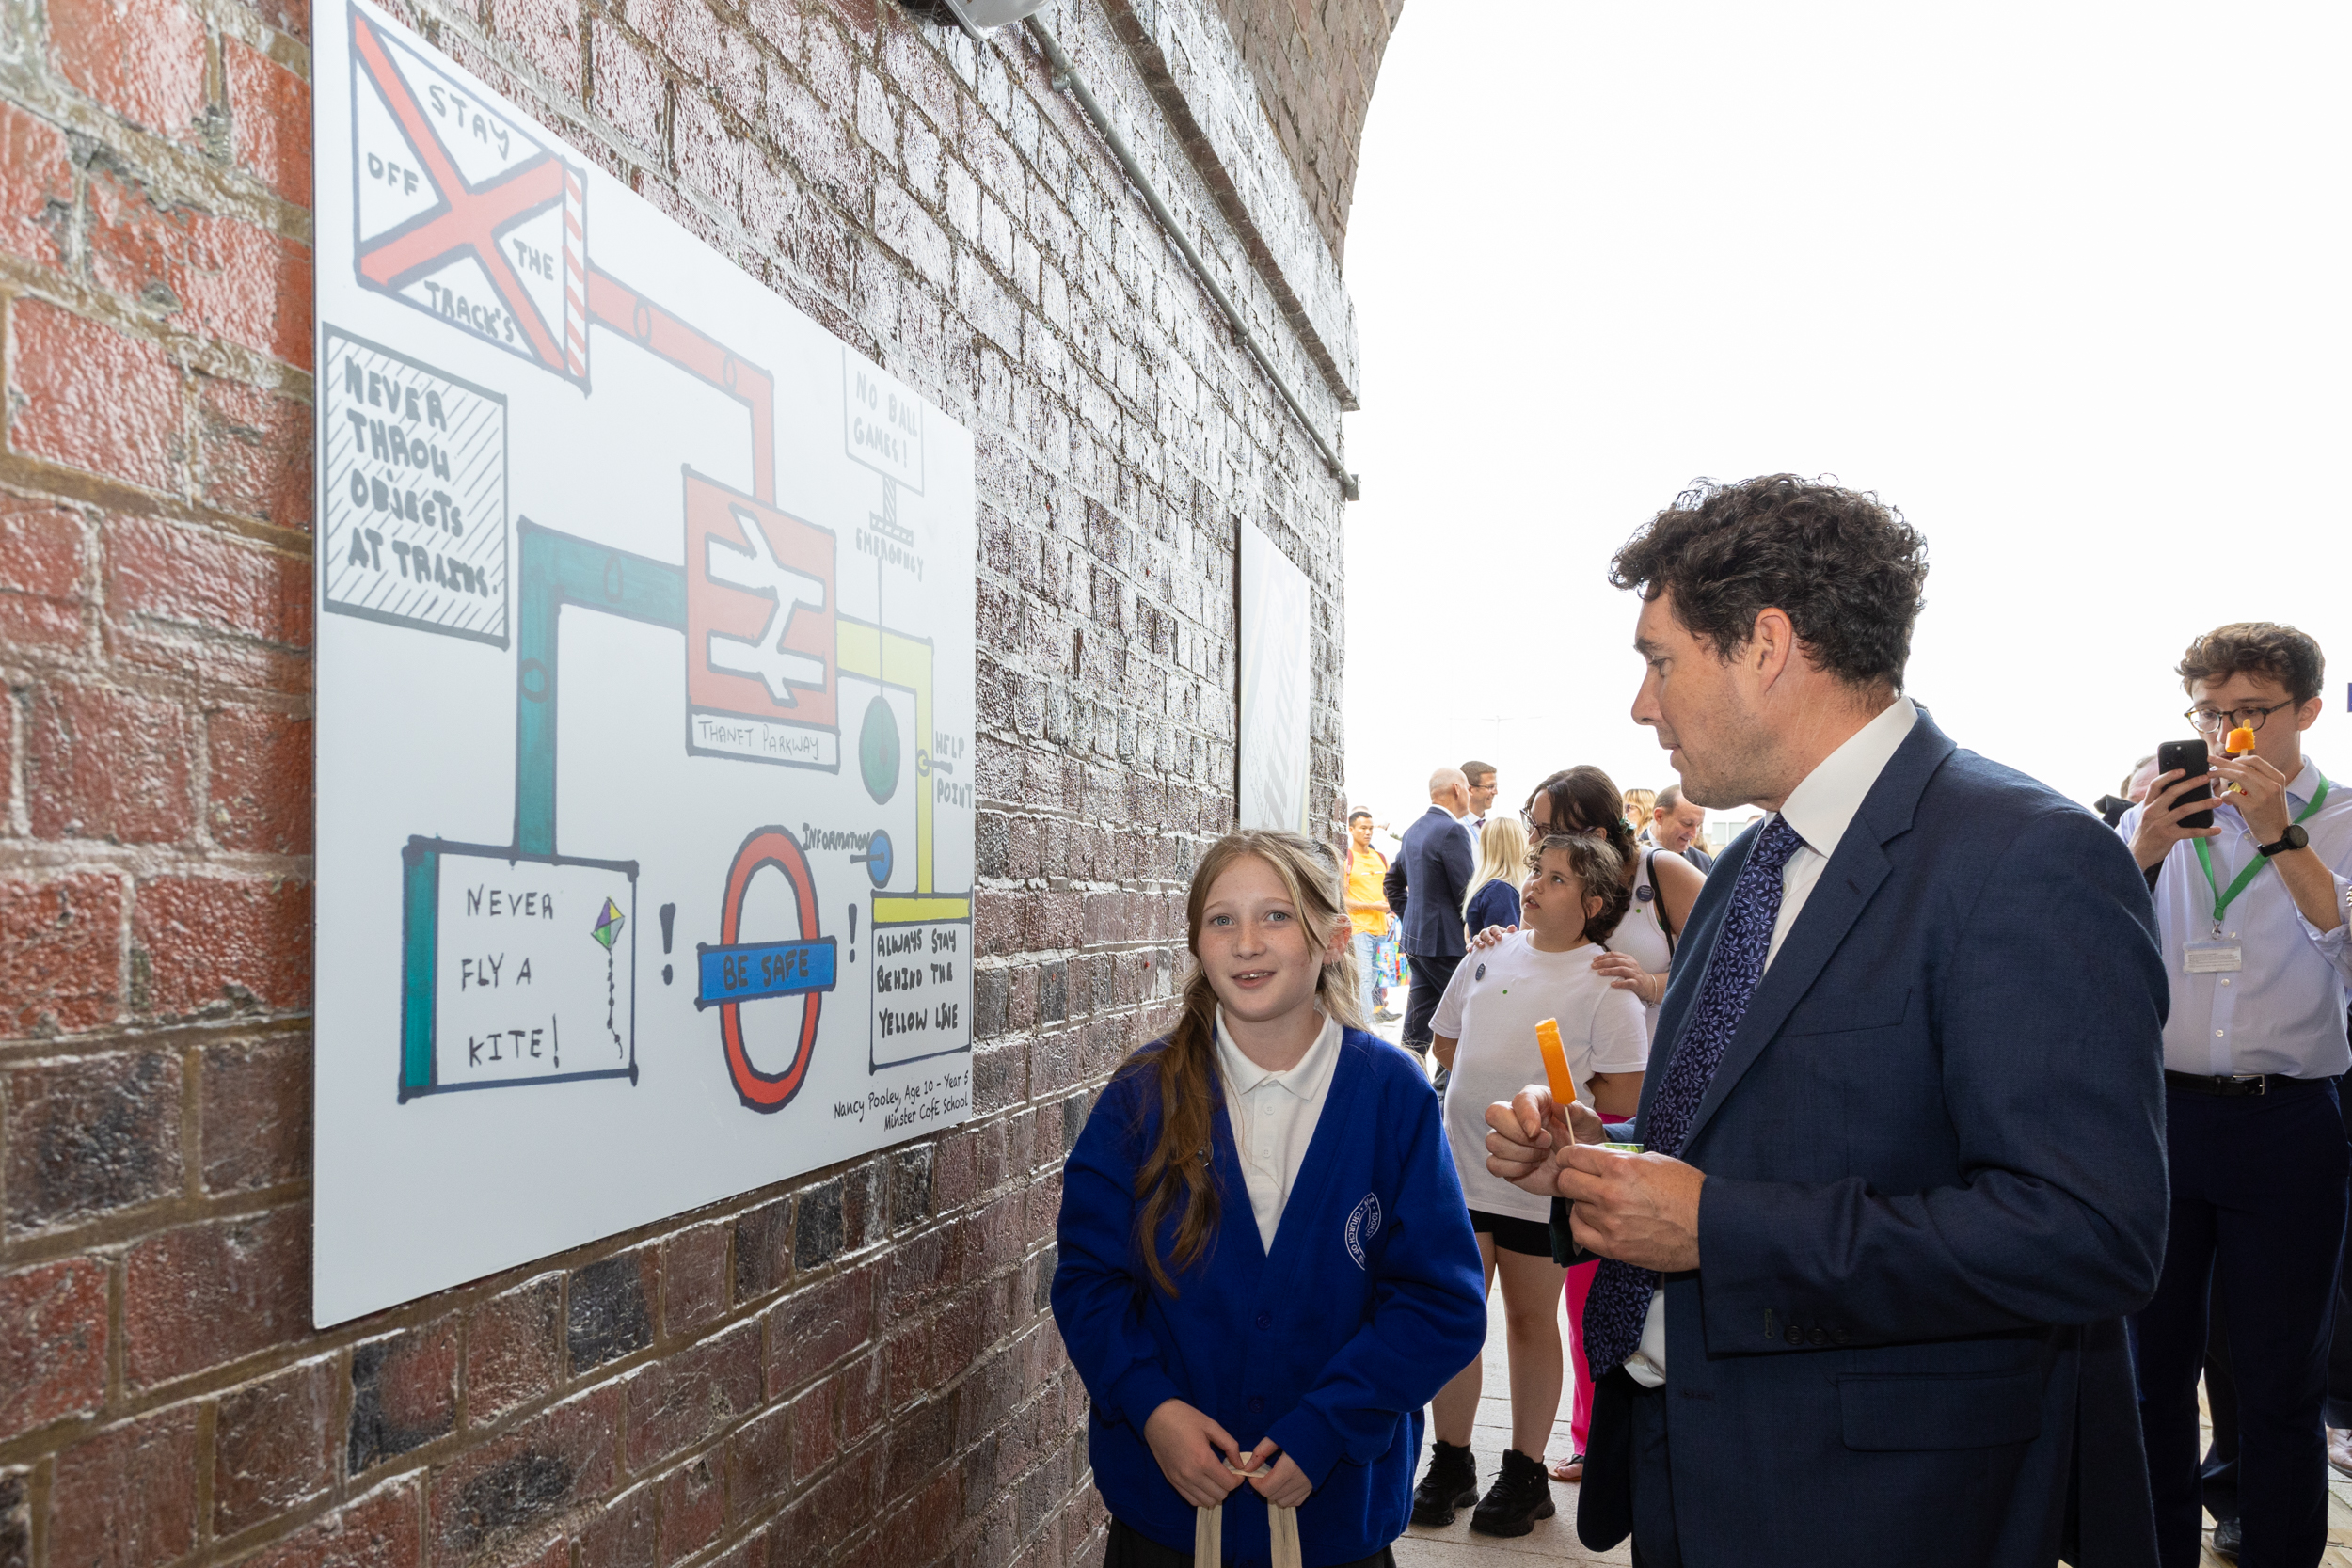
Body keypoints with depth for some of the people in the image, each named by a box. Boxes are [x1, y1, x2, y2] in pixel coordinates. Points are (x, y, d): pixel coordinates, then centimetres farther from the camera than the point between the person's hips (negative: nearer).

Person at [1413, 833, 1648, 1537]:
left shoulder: (1605, 983, -9)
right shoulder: (1490, 955, 5)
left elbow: (1624, 1096, -13)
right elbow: (1445, 1041, 16)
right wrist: (1491, 1088, 3)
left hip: (1539, 1181, -4)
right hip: (1461, 1165, 4)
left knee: (1531, 1321, 11)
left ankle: (1525, 1473, 27)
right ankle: (1450, 1463, 26)